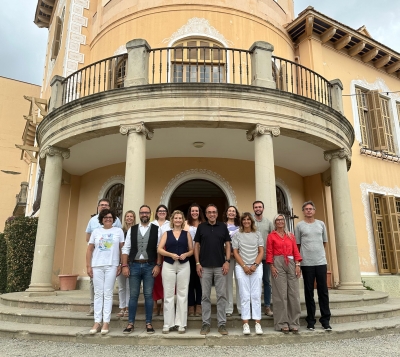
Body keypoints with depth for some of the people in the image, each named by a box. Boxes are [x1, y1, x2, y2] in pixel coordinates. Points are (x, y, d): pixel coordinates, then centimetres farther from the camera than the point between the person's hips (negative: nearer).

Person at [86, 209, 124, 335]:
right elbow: (89, 250, 9)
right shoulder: (96, 231, 10)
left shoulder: (118, 231, 5)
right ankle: (97, 321, 11)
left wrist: (120, 265, -2)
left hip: (111, 265, -2)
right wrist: (88, 266, 3)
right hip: (97, 266, 2)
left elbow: (122, 249, 4)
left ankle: (106, 322, 5)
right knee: (98, 293, 5)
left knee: (108, 293, 0)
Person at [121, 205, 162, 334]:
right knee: (133, 295, 7)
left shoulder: (156, 230, 1)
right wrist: (125, 266, -2)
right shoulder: (132, 229, 7)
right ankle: (131, 323, 18)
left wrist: (158, 265, -8)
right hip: (134, 265, 2)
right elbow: (126, 249, 5)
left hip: (149, 266, -1)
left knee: (148, 295, 6)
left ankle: (148, 323, 17)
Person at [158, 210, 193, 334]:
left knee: (182, 294, 5)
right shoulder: (166, 233, 6)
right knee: (168, 295, 4)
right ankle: (168, 323, 14)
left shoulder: (187, 234, 8)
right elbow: (159, 249, -3)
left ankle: (181, 323, 14)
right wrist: (171, 254, -17)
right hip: (168, 265, 0)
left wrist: (185, 254, -12)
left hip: (184, 266, 1)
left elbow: (192, 250, 8)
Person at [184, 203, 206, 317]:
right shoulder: (186, 224, 2)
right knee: (190, 280, 5)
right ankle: (191, 306, 14)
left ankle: (198, 305, 16)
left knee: (199, 280, 6)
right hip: (189, 255, -1)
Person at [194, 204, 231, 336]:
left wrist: (227, 261, -6)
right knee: (205, 296, 6)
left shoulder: (223, 227, 4)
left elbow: (227, 245, 5)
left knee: (221, 295, 3)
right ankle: (206, 323, 16)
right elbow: (196, 246, 5)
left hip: (220, 266, 0)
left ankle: (222, 323, 13)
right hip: (205, 266, 0)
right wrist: (197, 263, -3)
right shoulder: (201, 227, 4)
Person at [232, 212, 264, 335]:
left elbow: (261, 251, 6)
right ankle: (245, 324, 4)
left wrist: (255, 265, -7)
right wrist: (244, 266, -7)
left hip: (256, 267, 1)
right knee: (245, 296, 0)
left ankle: (257, 323, 6)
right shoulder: (237, 235, 5)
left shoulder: (257, 234, 9)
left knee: (256, 295, 1)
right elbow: (235, 253, 3)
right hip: (242, 267, -1)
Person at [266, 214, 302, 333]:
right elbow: (269, 253, 1)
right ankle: (283, 323, 5)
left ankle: (294, 323, 10)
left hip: (291, 263, 3)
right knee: (281, 293, -3)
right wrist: (272, 266, -9)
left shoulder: (290, 235, 15)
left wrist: (297, 265, -1)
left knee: (294, 293, 1)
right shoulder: (271, 236, 6)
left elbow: (296, 251, 10)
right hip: (278, 264, -3)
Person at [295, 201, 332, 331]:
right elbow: (297, 245, 4)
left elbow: (324, 242, 16)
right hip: (306, 263, -2)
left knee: (323, 291, 5)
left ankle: (325, 320, 15)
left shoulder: (321, 224, 9)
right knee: (309, 292, 5)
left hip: (321, 262, 2)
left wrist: (318, 252, 12)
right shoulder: (299, 226, 1)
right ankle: (311, 321, 12)